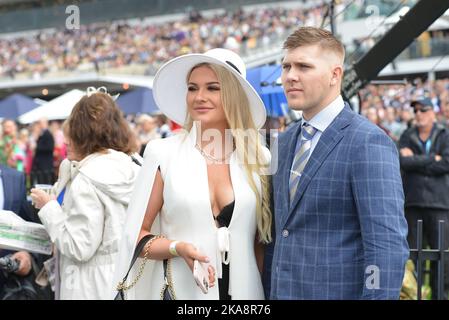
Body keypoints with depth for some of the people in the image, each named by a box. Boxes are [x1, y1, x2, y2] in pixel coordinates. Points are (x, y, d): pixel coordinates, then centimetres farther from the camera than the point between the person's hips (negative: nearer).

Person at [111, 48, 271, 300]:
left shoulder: (259, 159, 1)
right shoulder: (163, 153, -4)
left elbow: (263, 240, 9)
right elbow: (137, 234, -1)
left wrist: (266, 291, -2)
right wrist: (177, 248, -17)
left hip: (243, 290, 2)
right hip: (179, 290, -1)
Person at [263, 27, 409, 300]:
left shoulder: (368, 143, -14)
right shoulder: (285, 142, 11)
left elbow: (388, 247, -20)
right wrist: (268, 291, 11)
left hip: (338, 291, -7)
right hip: (283, 291, 7)